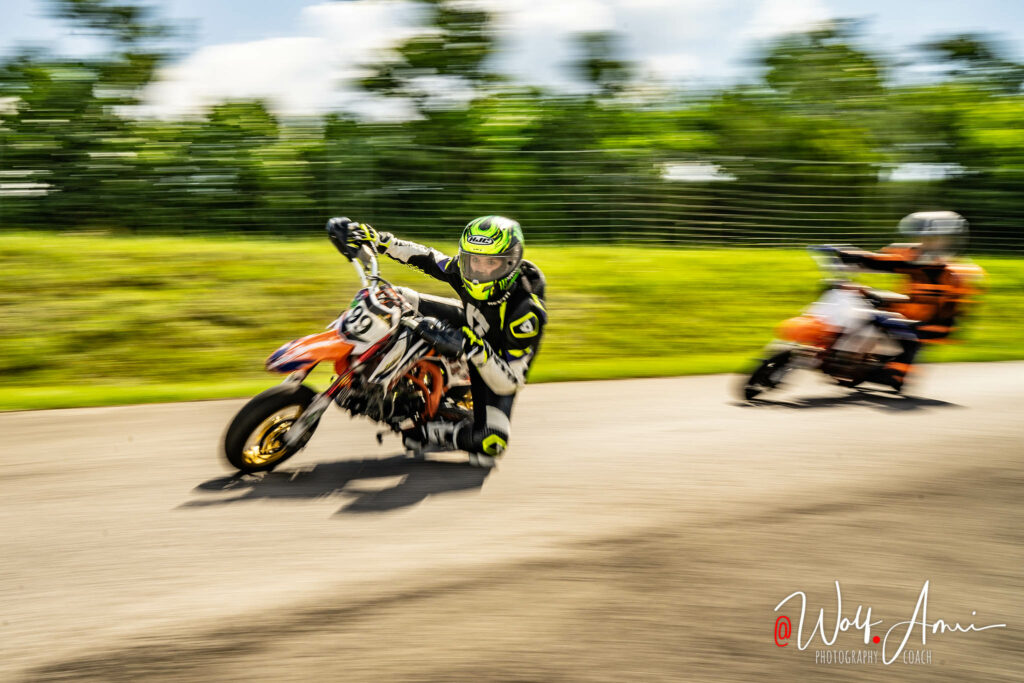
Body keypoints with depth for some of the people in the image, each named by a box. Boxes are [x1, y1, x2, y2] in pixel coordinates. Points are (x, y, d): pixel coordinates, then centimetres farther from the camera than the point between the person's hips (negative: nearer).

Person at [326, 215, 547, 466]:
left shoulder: (526, 312, -39)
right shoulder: (465, 271, -24)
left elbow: (511, 382, -35)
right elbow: (427, 258, -5)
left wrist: (480, 354, -51)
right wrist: (377, 240, -15)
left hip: (497, 366, -5)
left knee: (489, 445, -29)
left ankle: (430, 434, -4)